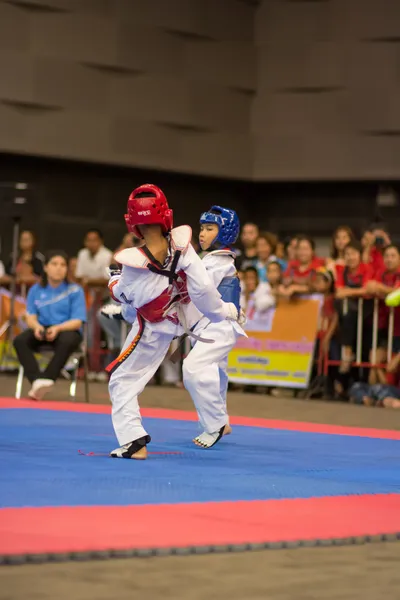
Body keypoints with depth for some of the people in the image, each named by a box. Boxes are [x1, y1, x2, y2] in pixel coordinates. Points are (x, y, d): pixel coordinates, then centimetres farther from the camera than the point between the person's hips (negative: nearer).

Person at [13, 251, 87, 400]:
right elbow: (30, 318, 2)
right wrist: (37, 326, -22)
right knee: (20, 340, -29)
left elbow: (77, 321, -7)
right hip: (42, 329, 3)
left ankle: (47, 380, -41)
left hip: (67, 330, -3)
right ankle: (37, 380, -43)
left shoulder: (75, 290, -1)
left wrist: (57, 328, -26)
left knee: (66, 341, -39)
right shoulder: (36, 290, 7)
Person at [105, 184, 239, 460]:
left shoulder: (133, 263, -36)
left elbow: (123, 295, -16)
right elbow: (203, 288, -25)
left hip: (157, 329, -4)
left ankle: (134, 441, 5)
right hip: (185, 310, 4)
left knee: (123, 381, 7)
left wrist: (114, 280, 7)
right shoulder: (181, 245, -30)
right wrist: (220, 311, -6)